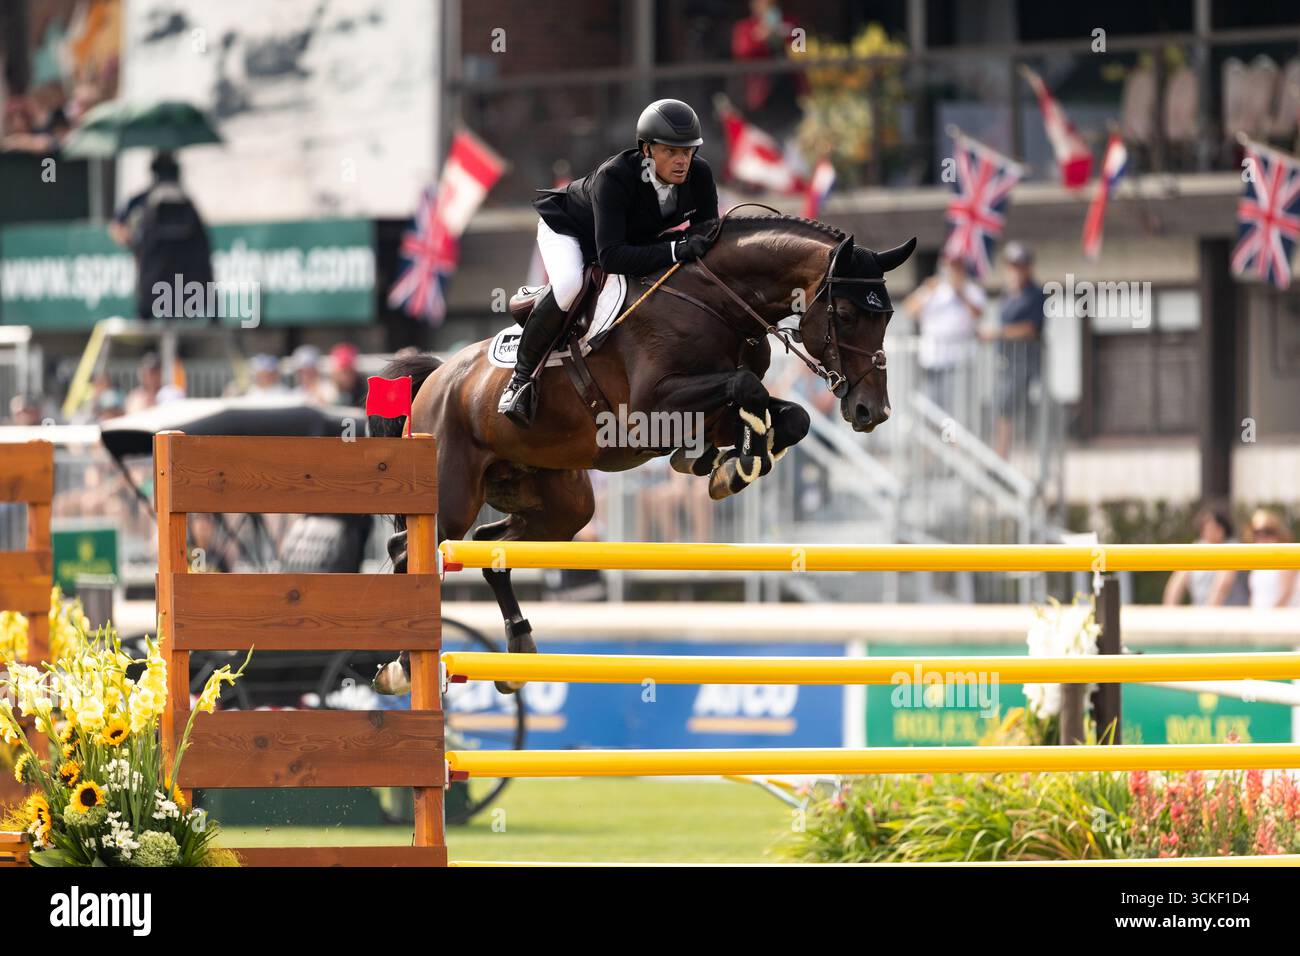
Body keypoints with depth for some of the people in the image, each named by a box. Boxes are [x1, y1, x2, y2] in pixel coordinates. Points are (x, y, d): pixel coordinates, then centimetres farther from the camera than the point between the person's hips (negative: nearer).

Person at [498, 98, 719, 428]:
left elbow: (709, 236, -10)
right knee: (568, 285, -35)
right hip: (567, 226, -7)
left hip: (636, 236, 7)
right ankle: (521, 376, -18)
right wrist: (675, 250, -57)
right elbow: (610, 256, -49)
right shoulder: (613, 178, -42)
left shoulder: (699, 175, -26)